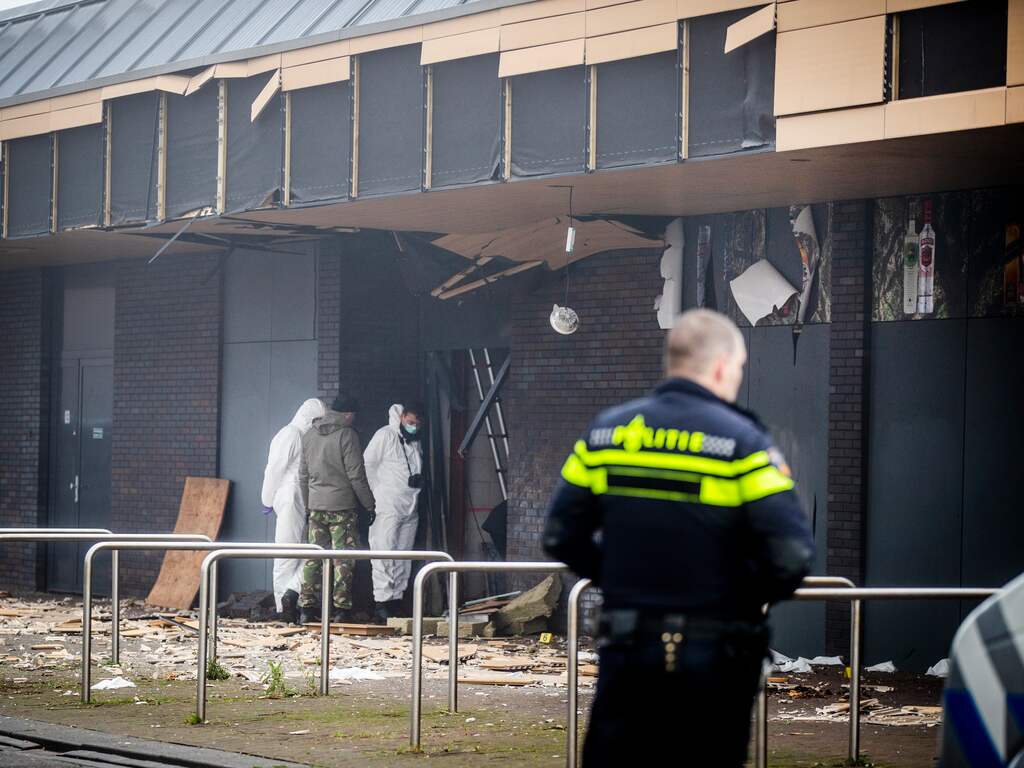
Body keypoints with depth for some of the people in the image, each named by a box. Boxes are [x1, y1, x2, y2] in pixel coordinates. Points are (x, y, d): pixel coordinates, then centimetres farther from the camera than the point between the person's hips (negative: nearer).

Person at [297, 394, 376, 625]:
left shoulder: (310, 435, 9)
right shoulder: (346, 435, -11)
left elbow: (303, 475, 14)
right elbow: (356, 476, -12)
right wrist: (369, 505, -5)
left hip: (316, 507, 6)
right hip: (342, 506, -6)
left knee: (314, 556, 9)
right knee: (343, 558, -1)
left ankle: (307, 607, 7)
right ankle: (341, 608, -2)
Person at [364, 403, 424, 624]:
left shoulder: (415, 442, 15)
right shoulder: (385, 436, -6)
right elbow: (368, 464, -7)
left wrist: (418, 481, 6)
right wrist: (377, 492, -8)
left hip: (409, 509, 7)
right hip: (388, 507, -7)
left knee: (403, 557, 8)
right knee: (385, 554, -12)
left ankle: (396, 600, 12)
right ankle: (381, 601, -14)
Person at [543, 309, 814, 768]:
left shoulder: (606, 432, 2)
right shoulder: (741, 442, -11)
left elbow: (561, 535, 4)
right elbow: (792, 555, -18)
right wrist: (752, 598, 1)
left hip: (628, 647, 3)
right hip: (715, 655, -3)